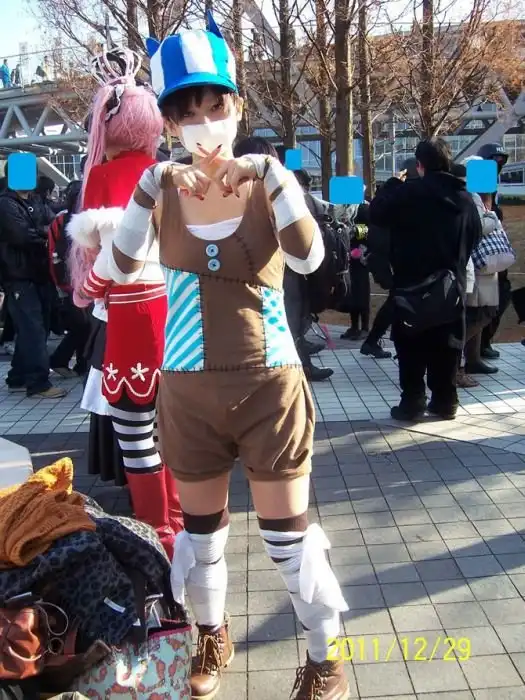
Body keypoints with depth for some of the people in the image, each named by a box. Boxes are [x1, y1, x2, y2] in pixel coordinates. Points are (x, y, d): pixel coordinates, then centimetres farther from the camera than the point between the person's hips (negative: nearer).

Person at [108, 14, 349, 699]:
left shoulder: (266, 176, -5)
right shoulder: (163, 185, 0)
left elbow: (310, 259, -20)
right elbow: (121, 267, -8)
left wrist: (271, 178, -29)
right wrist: (150, 189, -20)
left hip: (268, 380, -2)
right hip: (189, 385, 3)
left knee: (288, 532, 5)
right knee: (201, 527, 18)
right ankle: (214, 638, 44)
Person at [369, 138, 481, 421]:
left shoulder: (409, 191, -11)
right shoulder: (465, 197, 7)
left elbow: (376, 213, -7)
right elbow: (476, 236, 15)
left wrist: (392, 183, 6)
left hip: (413, 284, -4)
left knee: (411, 344, 3)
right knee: (446, 344, 10)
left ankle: (412, 402, 3)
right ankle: (445, 401, 15)